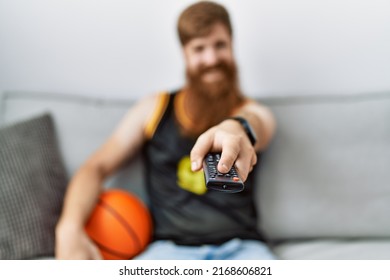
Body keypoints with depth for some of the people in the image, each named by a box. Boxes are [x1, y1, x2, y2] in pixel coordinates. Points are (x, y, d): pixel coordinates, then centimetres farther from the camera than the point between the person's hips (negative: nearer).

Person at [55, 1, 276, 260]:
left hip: (240, 247, 0)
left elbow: (255, 123, -17)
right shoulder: (155, 108, 13)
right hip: (171, 247, 1)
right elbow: (97, 167, 9)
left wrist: (237, 128, -44)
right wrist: (69, 228, -11)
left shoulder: (253, 111, 9)